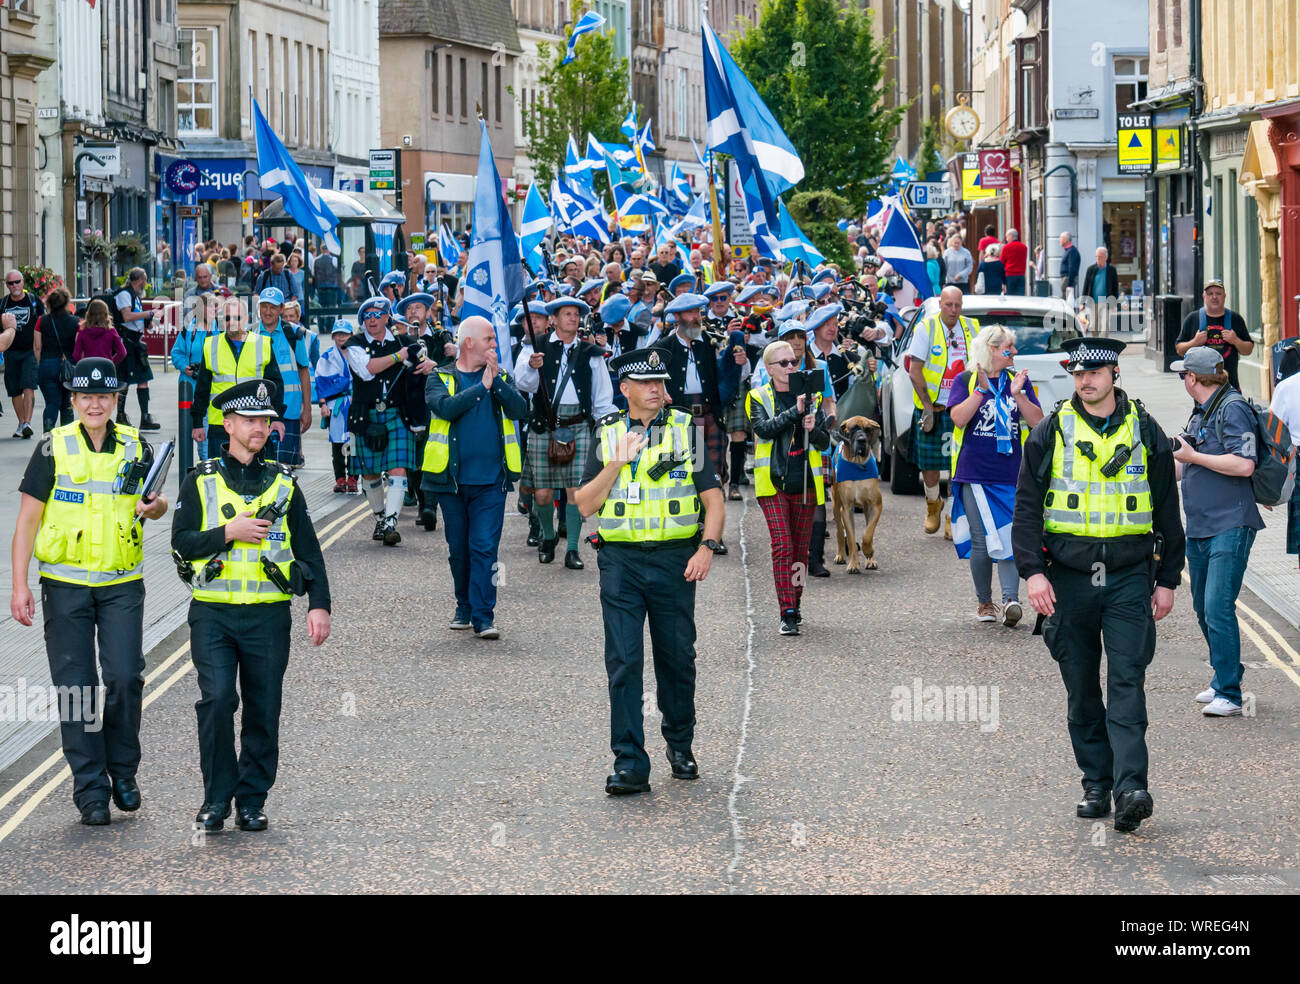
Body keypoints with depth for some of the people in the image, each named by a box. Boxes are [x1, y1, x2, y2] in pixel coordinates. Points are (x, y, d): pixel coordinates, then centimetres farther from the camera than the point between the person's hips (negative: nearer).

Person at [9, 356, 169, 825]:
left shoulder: (135, 447, 4)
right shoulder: (53, 449, -3)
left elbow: (153, 502, 14)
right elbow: (27, 520, -1)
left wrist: (156, 506, -11)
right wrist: (20, 586, -7)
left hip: (122, 583, 1)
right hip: (66, 583, -1)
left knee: (124, 677, -8)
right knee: (75, 685, -1)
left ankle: (123, 770, 13)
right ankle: (90, 787, 7)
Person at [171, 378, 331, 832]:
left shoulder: (283, 484, 12)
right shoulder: (200, 482, 7)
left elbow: (309, 550, 12)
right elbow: (181, 543, 1)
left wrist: (319, 605, 1)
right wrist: (228, 533, -13)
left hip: (269, 615, 2)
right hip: (214, 613, -2)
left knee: (263, 711, 3)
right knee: (217, 700, -14)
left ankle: (251, 800, 14)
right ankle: (216, 798, -1)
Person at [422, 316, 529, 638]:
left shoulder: (500, 378, 10)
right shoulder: (440, 378, 4)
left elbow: (520, 410, -5)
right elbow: (445, 407, -16)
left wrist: (496, 381, -13)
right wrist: (481, 386, -13)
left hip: (490, 481, 0)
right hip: (452, 479, 0)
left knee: (484, 547, -8)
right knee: (458, 549, 10)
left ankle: (483, 617, -9)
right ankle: (465, 608, 26)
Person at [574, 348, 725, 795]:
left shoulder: (686, 430, 6)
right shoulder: (607, 436, 8)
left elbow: (714, 500, 4)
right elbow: (585, 505, 4)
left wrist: (706, 548, -11)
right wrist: (618, 461, -8)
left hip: (674, 559, 0)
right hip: (620, 561, 0)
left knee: (677, 658, 8)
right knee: (624, 662, -7)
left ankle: (680, 745, 28)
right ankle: (629, 764, -7)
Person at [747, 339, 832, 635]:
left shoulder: (812, 397, 9)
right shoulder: (758, 398, 2)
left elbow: (825, 442, 7)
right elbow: (764, 429, -16)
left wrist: (813, 430, -14)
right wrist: (794, 412, -25)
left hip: (805, 482, 3)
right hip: (774, 483, -3)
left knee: (800, 549, 8)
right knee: (782, 547, -12)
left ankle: (794, 605, 22)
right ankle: (787, 614, -14)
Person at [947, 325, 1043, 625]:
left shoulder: (1019, 380, 10)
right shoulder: (966, 380, 3)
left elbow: (1037, 421, 2)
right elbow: (959, 418, -11)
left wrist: (1018, 395, -12)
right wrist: (982, 389, -18)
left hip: (1011, 475, 2)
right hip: (975, 474, -2)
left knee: (1010, 538, -6)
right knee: (981, 541, 2)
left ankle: (1010, 599, -9)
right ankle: (984, 602, 7)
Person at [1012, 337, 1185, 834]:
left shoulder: (1146, 434, 6)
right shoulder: (1050, 434, 5)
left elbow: (1167, 511, 12)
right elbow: (1027, 507, 4)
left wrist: (1167, 580, 9)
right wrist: (1032, 571, -8)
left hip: (1129, 576, -1)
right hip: (1068, 575, 1)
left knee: (1127, 680, -12)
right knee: (1082, 688, 6)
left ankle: (1131, 787, -20)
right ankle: (1096, 786, 15)